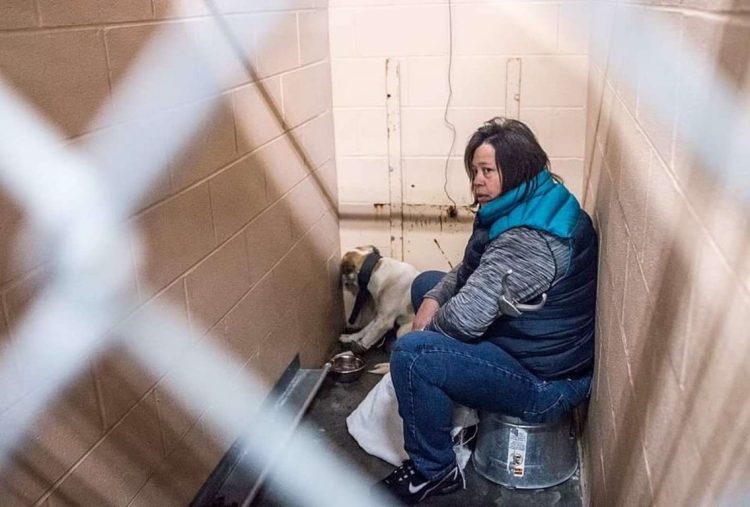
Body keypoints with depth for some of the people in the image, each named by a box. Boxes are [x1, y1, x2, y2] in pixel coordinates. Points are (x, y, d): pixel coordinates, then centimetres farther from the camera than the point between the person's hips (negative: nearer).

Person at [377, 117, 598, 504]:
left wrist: (430, 322, -9)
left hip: (546, 382, -10)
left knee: (411, 354, -25)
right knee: (425, 283, 13)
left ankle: (433, 472, -1)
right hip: (532, 342, 10)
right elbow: (472, 270, 11)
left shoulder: (526, 239, -30)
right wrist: (433, 298, -6)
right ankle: (451, 401, 24)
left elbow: (465, 318, -31)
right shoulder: (535, 207, 2)